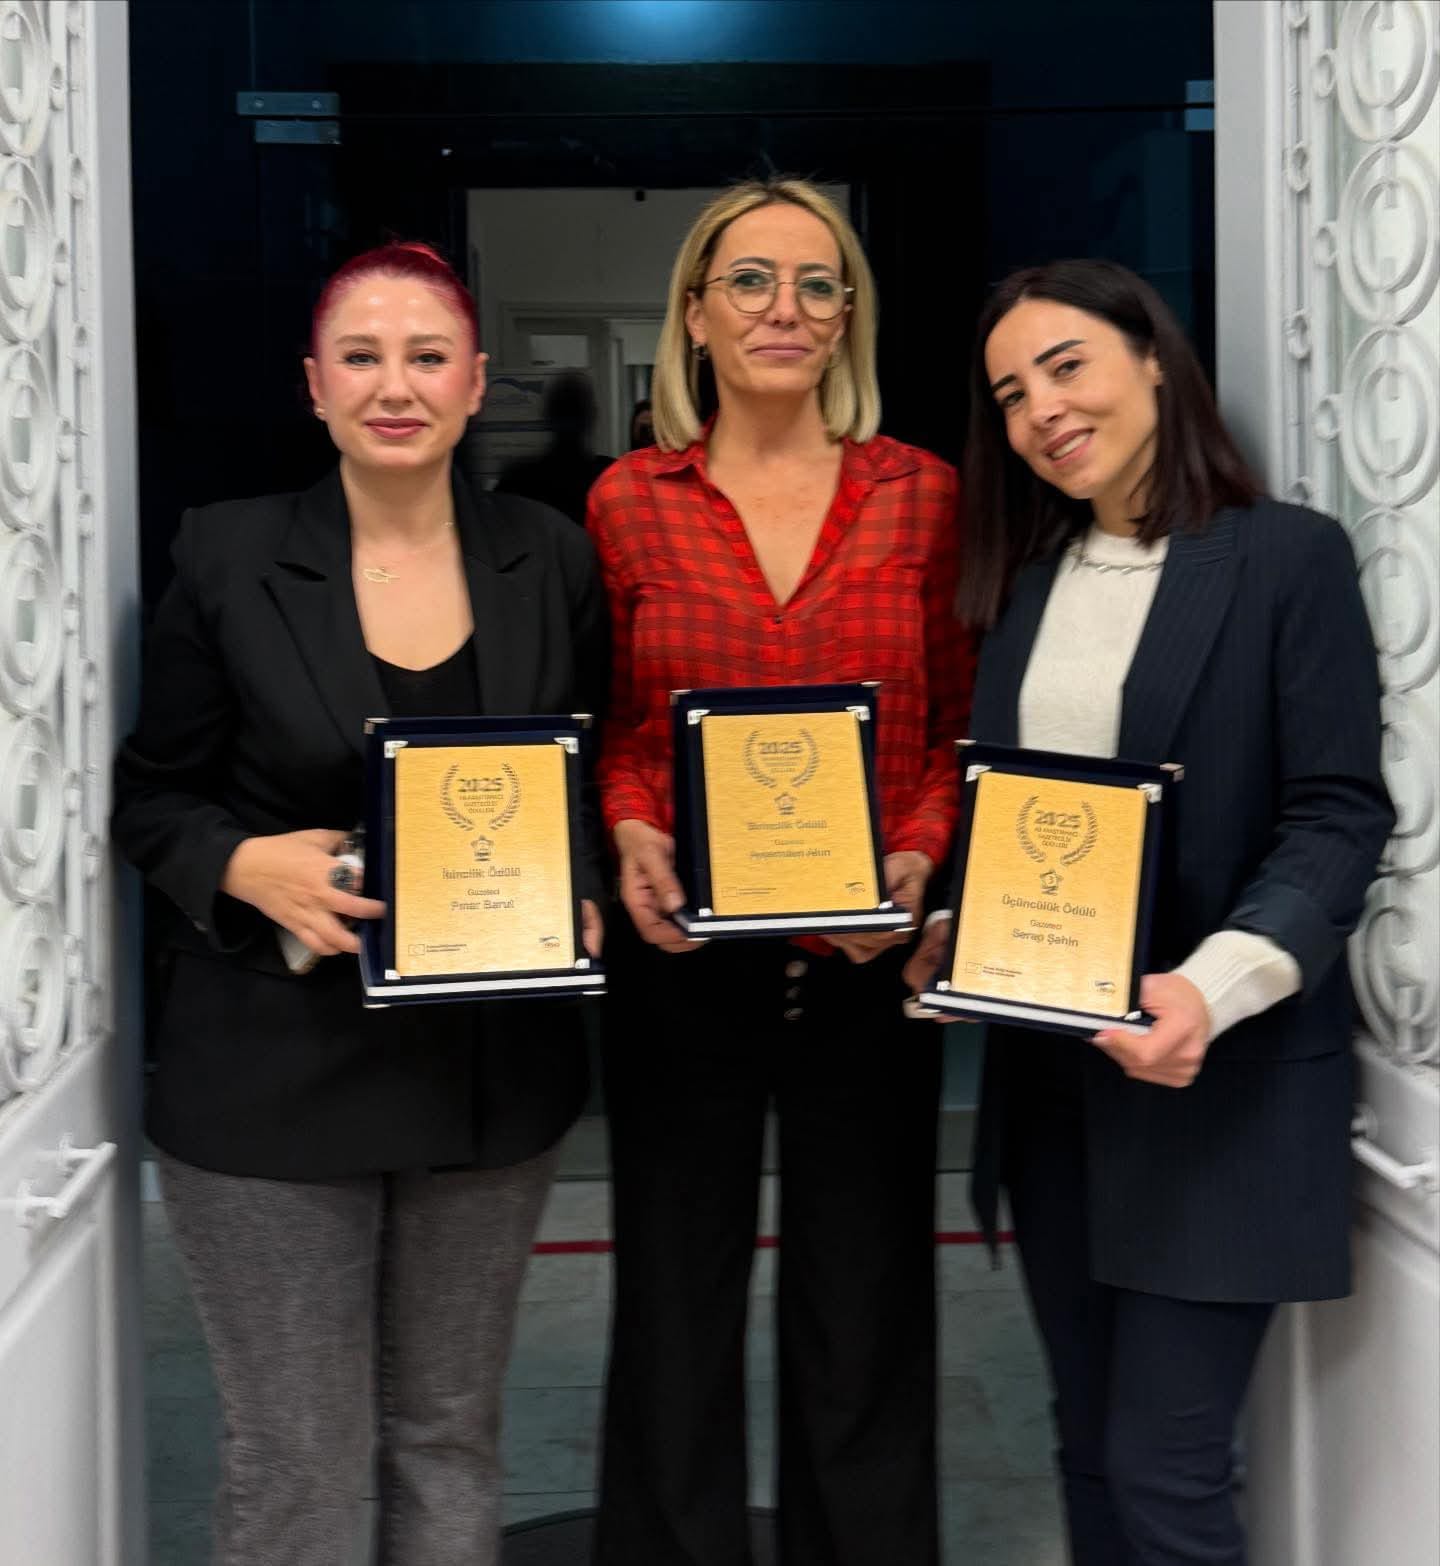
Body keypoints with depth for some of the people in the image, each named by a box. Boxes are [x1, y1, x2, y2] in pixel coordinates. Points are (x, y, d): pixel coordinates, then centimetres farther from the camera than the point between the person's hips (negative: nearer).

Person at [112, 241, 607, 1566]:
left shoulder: (552, 559, 1)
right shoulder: (228, 556, -5)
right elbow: (150, 795, 1)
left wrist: (582, 896, -9)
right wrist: (245, 865, -19)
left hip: (495, 1063, 3)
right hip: (276, 1069, -2)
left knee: (450, 1432, 17)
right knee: (297, 1460, 5)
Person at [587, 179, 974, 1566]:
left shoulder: (920, 494, 2)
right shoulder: (629, 501, 2)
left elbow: (961, 728, 5)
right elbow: (606, 728, 8)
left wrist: (917, 859, -11)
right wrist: (630, 837, -10)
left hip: (868, 966, 0)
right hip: (681, 963, 0)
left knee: (865, 1315, 10)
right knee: (674, 1306, 11)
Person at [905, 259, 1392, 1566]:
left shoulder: (1289, 555, -7)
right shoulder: (1028, 577, 12)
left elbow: (1340, 817, -13)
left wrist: (1213, 986, -27)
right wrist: (954, 932, -2)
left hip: (1217, 1081, -6)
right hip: (1048, 1075, 6)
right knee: (1093, 1454, 15)